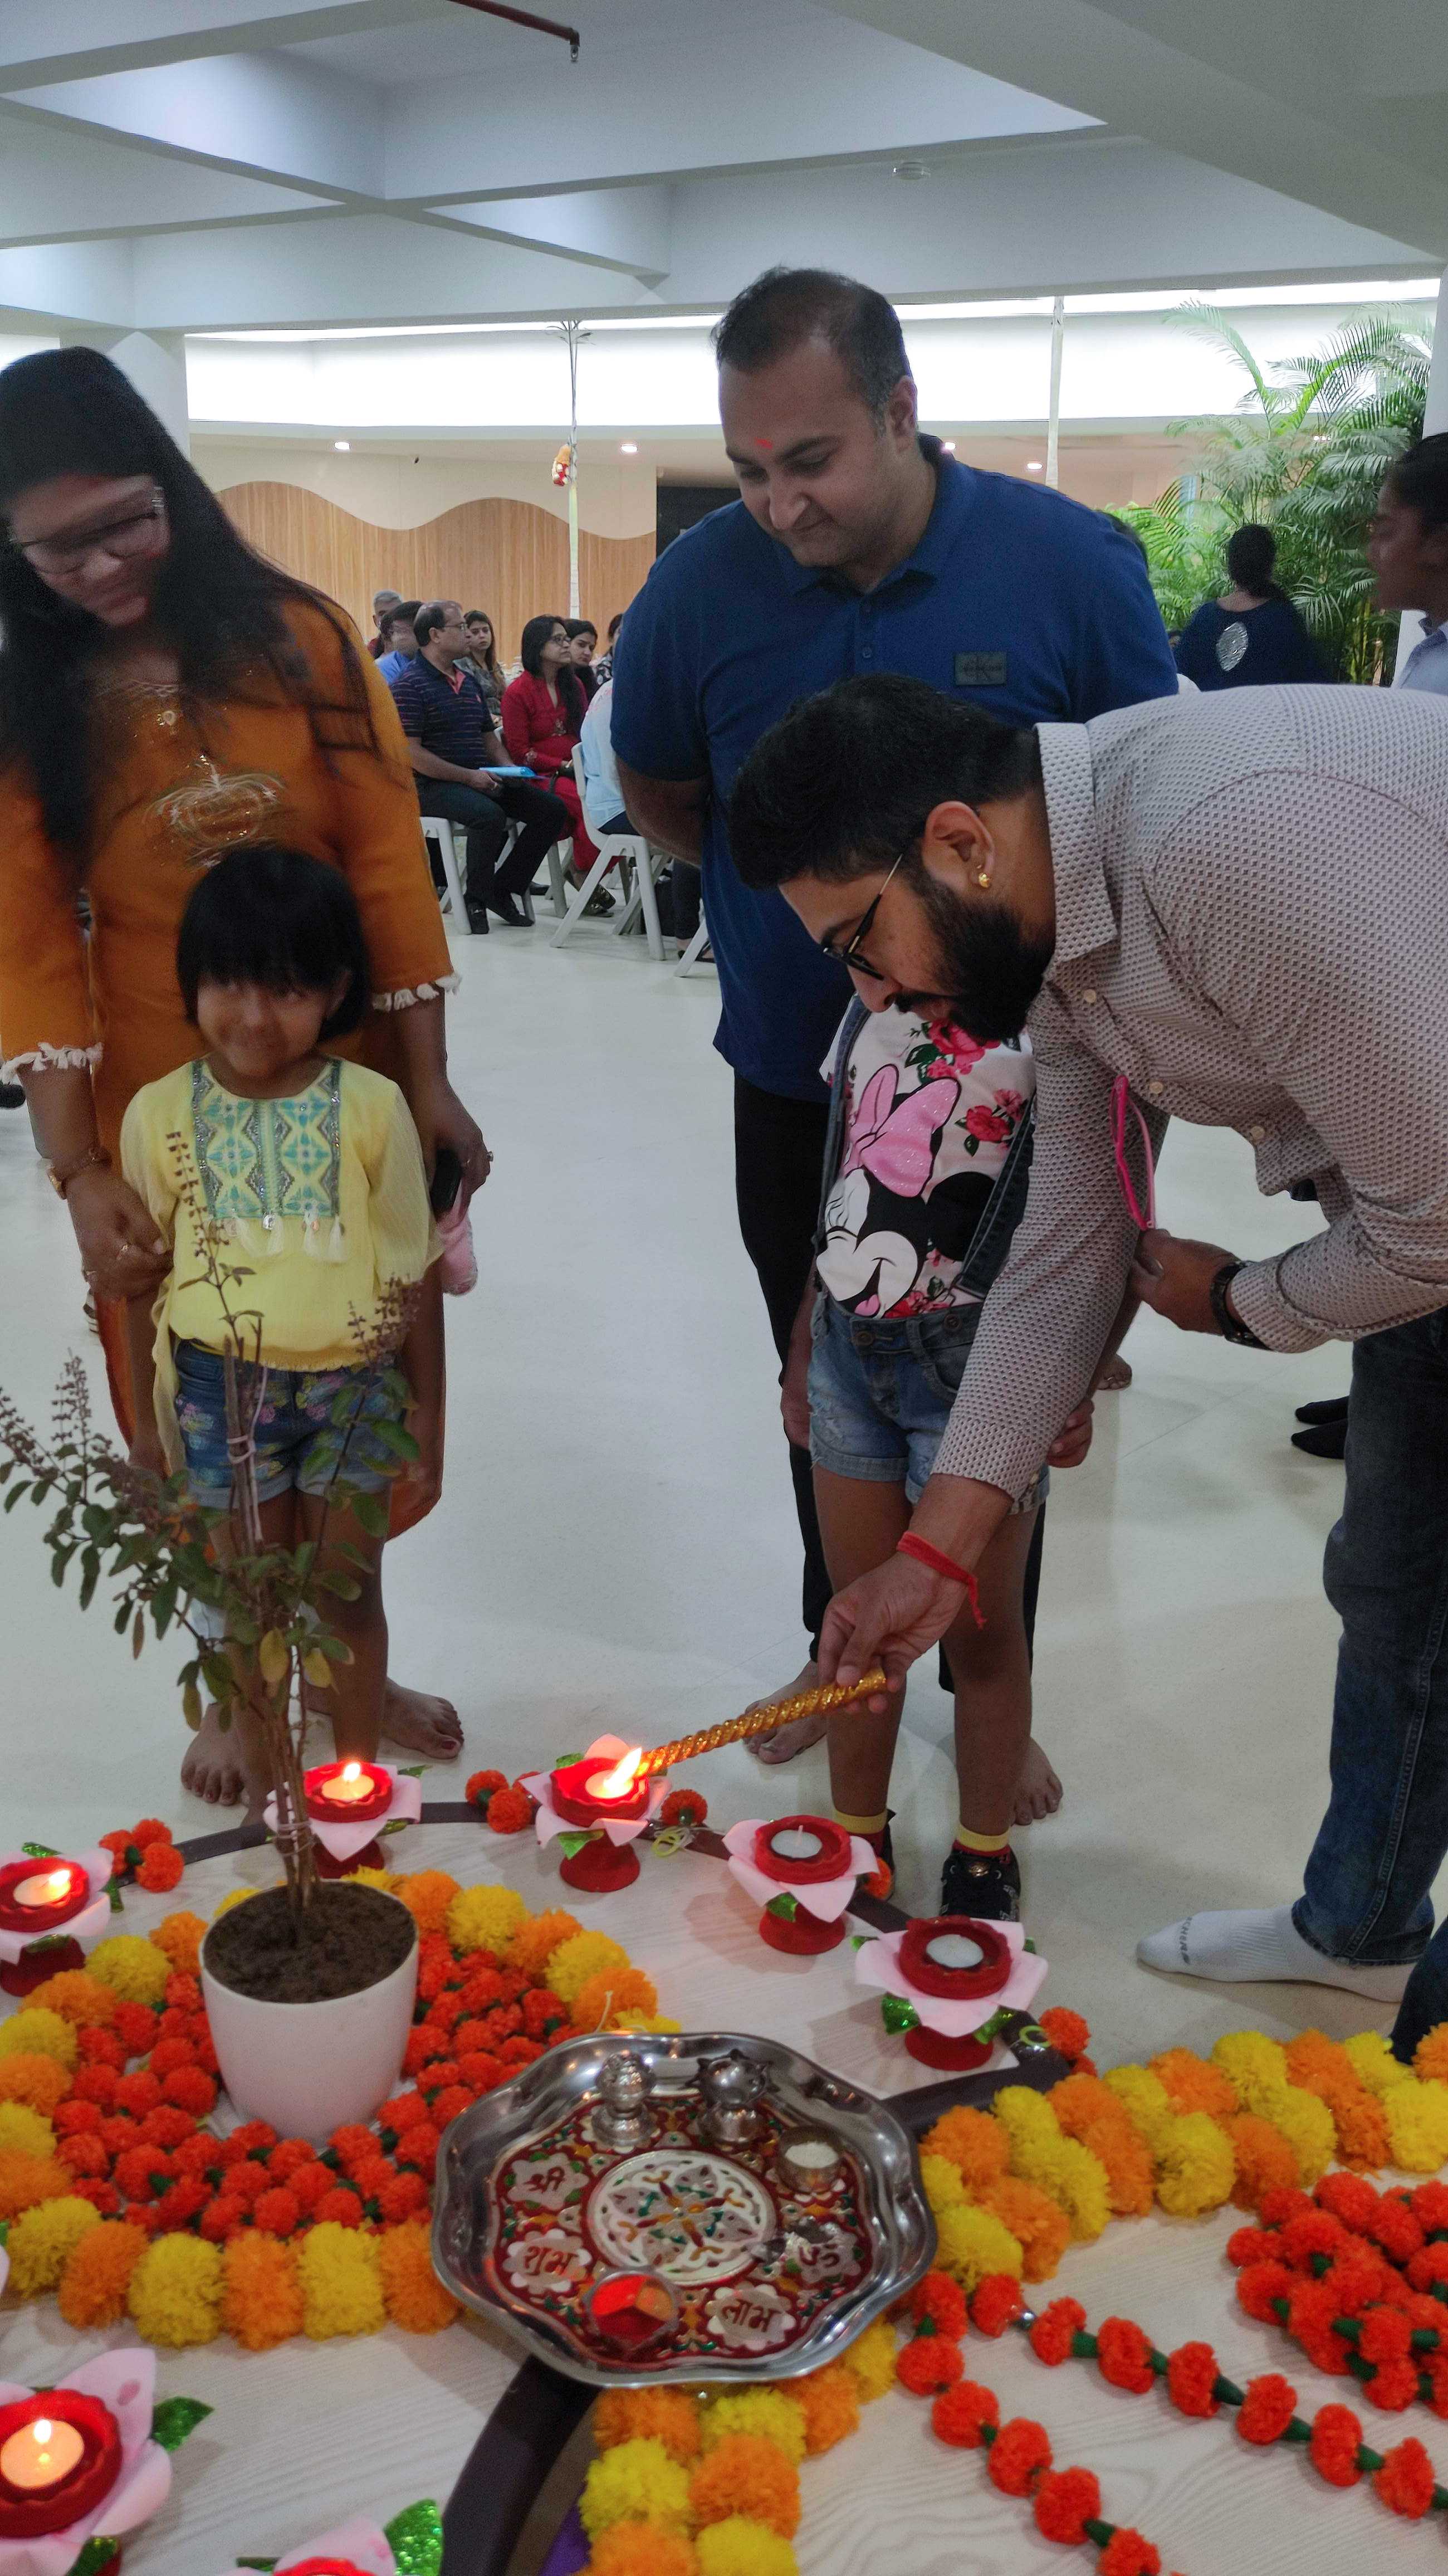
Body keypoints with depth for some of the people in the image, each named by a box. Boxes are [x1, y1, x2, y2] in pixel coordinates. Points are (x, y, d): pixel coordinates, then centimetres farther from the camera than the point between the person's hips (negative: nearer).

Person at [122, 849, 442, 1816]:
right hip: (220, 1388, 1)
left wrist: (428, 1417, -1)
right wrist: (149, 1412, 7)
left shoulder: (371, 1107, -10)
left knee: (350, 1592, 12)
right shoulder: (161, 1114, -6)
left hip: (353, 1385, 0)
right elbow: (146, 1276, 3)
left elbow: (413, 1274, -4)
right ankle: (262, 1783, 33)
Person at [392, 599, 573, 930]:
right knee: (489, 814, -36)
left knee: (552, 810, -5)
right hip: (433, 785, -8)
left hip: (479, 778, 8)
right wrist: (469, 777, -19)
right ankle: (477, 898, -14)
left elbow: (488, 736, 25)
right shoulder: (410, 685, -8)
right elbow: (410, 753, -16)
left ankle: (503, 889, 2)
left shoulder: (469, 681, 18)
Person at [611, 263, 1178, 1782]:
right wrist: (772, 903, 8)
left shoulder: (1069, 563, -15)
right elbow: (660, 793, 8)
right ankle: (844, 1646, 38)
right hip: (797, 1087, 2)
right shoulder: (700, 585, -12)